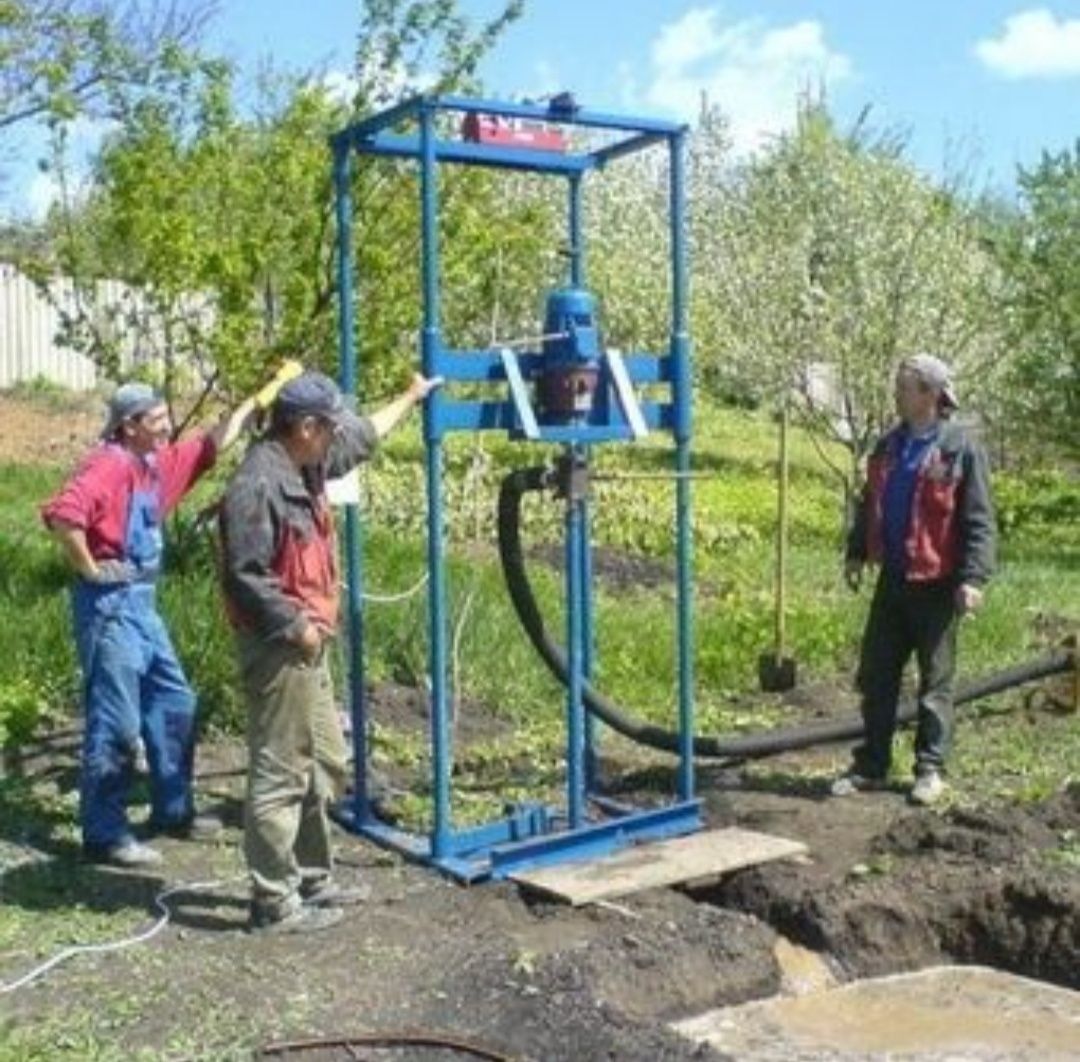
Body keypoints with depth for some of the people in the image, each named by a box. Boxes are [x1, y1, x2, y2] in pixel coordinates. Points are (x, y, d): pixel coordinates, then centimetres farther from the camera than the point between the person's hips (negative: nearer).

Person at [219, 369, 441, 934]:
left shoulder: (305, 469, 11)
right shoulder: (257, 485, -19)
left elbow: (363, 437, 28)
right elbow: (245, 576, -23)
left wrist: (411, 396, 37)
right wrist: (296, 625, -19)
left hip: (307, 646, 11)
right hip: (278, 649, -11)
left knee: (324, 765, 17)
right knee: (278, 775, -4)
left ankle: (312, 879, 29)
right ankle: (275, 901, 5)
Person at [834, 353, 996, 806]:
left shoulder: (960, 450, -10)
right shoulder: (888, 446, 9)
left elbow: (979, 520, -12)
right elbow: (870, 505, 19)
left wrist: (973, 577, -18)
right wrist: (857, 552, 15)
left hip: (936, 582, -6)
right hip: (892, 579, 6)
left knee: (935, 680, 6)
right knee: (876, 675, 10)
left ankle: (930, 769, 16)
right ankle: (871, 765, 20)